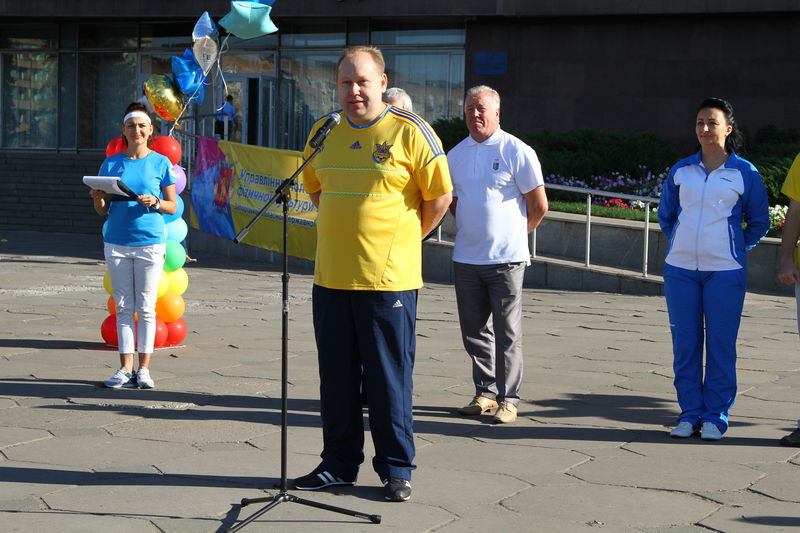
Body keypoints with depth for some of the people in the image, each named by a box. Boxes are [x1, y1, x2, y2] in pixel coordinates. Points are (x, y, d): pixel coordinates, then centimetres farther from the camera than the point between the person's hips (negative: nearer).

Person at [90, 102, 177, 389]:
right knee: (123, 307, 5)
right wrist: (98, 199, -12)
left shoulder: (161, 163, 2)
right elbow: (103, 211, 10)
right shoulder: (111, 164, 8)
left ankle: (144, 368, 7)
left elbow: (173, 206, 5)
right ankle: (125, 368, 9)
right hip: (116, 242, 2)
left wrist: (155, 203, -14)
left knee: (146, 307, 0)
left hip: (150, 240, -2)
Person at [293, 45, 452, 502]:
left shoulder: (409, 131, -6)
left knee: (390, 375, 1)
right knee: (337, 375, 11)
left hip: (388, 277, -5)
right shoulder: (324, 132, 9)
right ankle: (339, 463, 22)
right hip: (330, 276, 5)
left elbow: (440, 197, -1)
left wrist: (401, 240, 4)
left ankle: (397, 468, 12)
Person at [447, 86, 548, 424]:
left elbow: (539, 206, 0)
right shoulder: (455, 155, 11)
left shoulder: (517, 152, -4)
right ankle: (485, 393, 20)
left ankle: (508, 399, 3)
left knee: (507, 334, -2)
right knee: (475, 333, 9)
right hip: (465, 258, 5)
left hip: (506, 259, -5)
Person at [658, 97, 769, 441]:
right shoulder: (681, 171, 8)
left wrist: (736, 249, 5)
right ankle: (689, 413, 13)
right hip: (680, 270, 3)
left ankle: (715, 416, 8)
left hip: (725, 272, -3)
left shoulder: (745, 173, 1)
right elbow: (665, 215, 21)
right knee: (685, 344, 4)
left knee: (721, 345, -1)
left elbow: (759, 222, 11)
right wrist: (679, 244, 12)